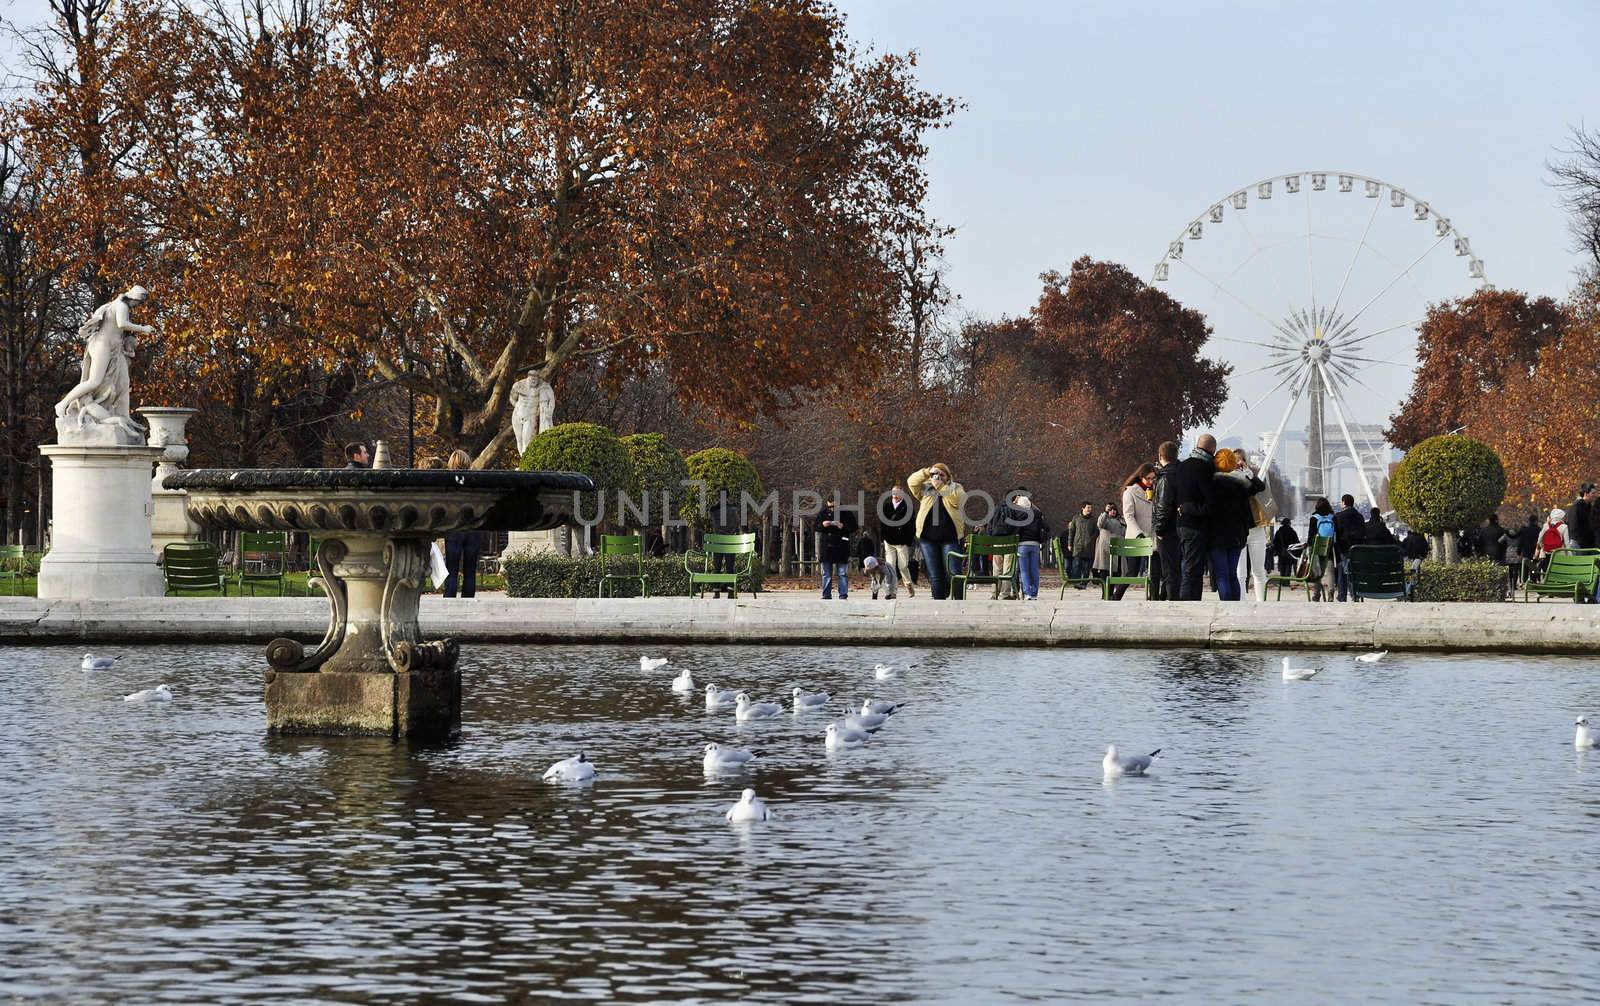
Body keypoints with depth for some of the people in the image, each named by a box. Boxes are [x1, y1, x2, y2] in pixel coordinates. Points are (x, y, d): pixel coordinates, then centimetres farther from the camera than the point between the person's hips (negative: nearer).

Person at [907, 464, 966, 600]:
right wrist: (927, 472, -5)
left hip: (950, 537, -3)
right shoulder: (925, 489, 15)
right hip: (928, 538, 3)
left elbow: (957, 499, -12)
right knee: (934, 576, 2)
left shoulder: (956, 488, 8)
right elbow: (912, 482, 1)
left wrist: (941, 487, -13)